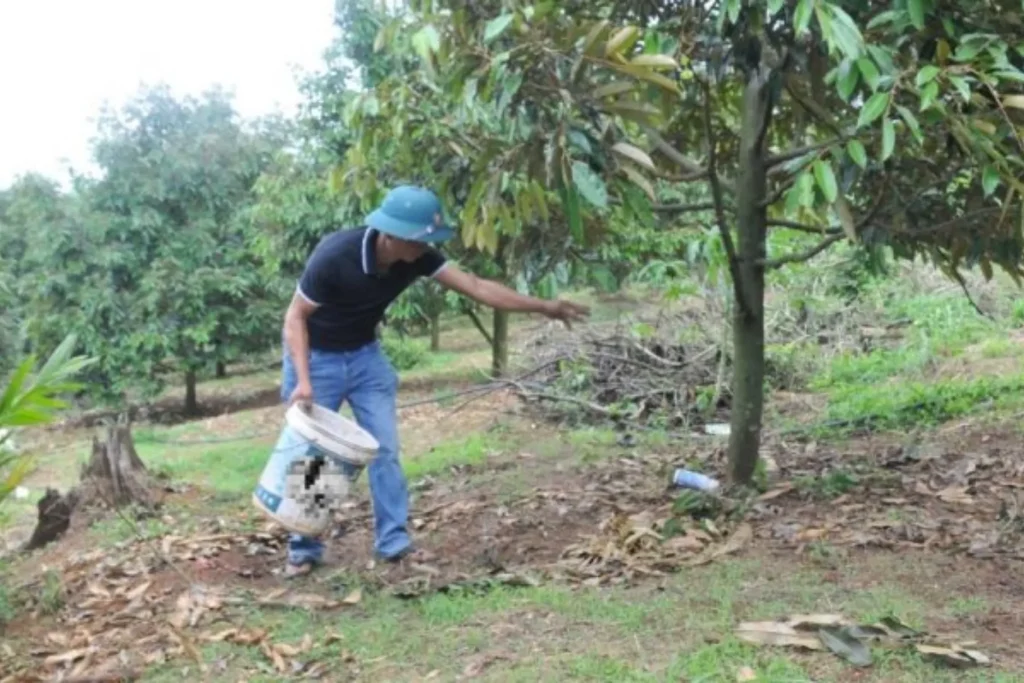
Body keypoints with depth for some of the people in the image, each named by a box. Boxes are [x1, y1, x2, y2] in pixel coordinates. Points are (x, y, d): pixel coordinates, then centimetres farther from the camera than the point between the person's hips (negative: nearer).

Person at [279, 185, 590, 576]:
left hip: (364, 355, 5)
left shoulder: (417, 257, -17)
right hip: (316, 357, -5)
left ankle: (393, 541, 10)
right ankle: (303, 549, 15)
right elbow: (295, 316, -21)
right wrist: (303, 379, -31)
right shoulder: (335, 256, -31)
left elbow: (475, 286, -16)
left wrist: (543, 307, -21)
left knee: (384, 448, 1)